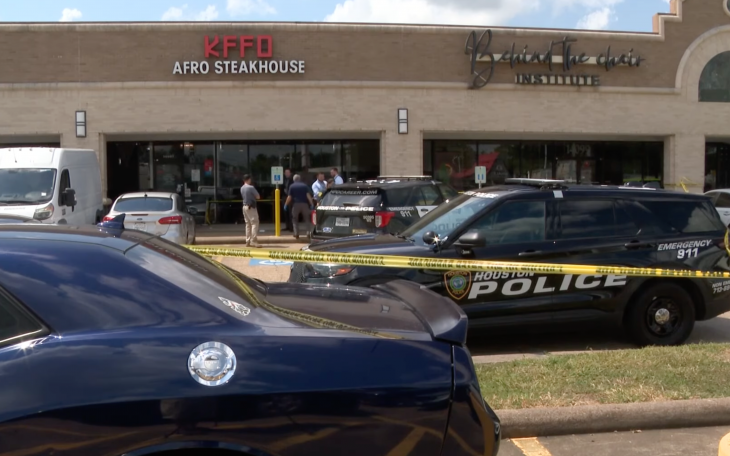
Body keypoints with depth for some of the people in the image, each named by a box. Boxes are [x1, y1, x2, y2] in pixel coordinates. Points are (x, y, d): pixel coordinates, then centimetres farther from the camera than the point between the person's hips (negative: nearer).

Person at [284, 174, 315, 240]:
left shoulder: (292, 186, 3)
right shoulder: (304, 185, 7)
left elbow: (289, 197, -2)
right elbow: (308, 195, -3)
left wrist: (286, 205, 7)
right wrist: (312, 204, -3)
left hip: (296, 204, -1)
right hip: (304, 204, 1)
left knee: (295, 219, 9)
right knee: (307, 219, 10)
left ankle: (296, 234, 0)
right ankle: (308, 231, -4)